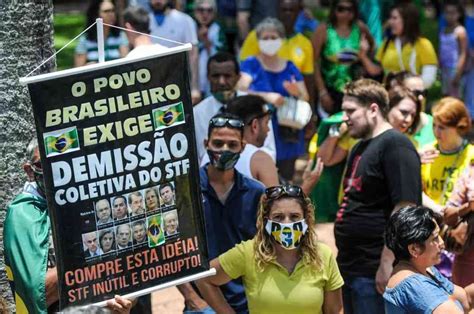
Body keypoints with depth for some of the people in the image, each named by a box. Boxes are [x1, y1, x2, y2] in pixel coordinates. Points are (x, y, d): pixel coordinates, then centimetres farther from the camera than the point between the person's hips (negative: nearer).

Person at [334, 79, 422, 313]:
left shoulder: (395, 145, -12)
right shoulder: (360, 147, 19)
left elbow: (405, 207, -20)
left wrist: (387, 264, -23)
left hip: (373, 273, -10)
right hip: (349, 266, 10)